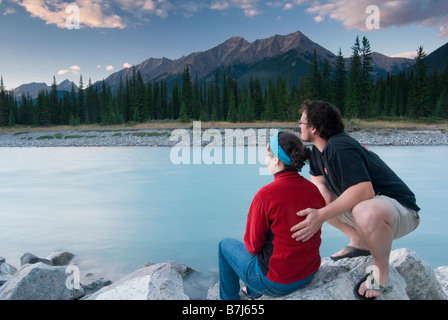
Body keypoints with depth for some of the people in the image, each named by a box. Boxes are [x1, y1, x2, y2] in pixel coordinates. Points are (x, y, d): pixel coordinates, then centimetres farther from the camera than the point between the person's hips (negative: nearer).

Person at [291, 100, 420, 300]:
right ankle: (359, 243, 16)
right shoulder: (319, 148, 4)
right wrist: (323, 190, -6)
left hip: (399, 208, -9)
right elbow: (316, 176, 18)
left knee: (366, 212, -43)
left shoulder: (340, 148, -26)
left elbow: (364, 190, -37)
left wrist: (321, 216, -41)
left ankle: (381, 270, -12)